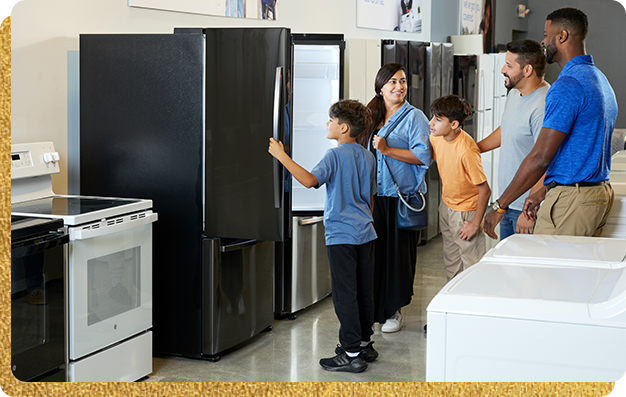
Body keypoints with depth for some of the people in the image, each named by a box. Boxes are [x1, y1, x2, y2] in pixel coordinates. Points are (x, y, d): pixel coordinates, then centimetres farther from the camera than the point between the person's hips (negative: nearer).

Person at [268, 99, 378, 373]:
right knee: (364, 291, 15)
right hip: (365, 233, 8)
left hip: (341, 235, -8)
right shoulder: (368, 158, 11)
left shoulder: (335, 156, -13)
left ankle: (352, 354, 0)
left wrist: (281, 156, -23)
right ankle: (365, 344, 25)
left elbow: (310, 180, -28)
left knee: (345, 294, -3)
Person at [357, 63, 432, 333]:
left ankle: (394, 311, 13)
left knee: (398, 253, 1)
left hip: (402, 197, -5)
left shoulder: (414, 117, -3)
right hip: (374, 196, 5)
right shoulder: (373, 117, 14)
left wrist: (387, 150, -16)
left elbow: (423, 155, -13)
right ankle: (372, 308, 16)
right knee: (373, 252, 5)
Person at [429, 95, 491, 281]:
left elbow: (484, 190, -26)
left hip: (466, 212, -7)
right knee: (451, 264, 19)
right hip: (446, 206, 8)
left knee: (471, 267, -1)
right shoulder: (436, 137, -10)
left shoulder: (466, 151, -32)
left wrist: (476, 224, -19)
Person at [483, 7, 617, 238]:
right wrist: (543, 193, 21)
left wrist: (500, 205, -13)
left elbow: (540, 157, -20)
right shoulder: (600, 79, 17)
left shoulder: (567, 85, -16)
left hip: (571, 201, -10)